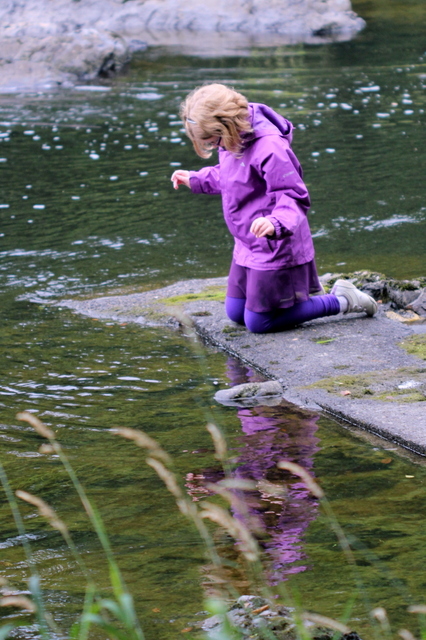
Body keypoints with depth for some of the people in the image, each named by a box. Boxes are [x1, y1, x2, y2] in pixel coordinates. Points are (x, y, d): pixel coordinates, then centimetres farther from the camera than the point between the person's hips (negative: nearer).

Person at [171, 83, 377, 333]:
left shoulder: (270, 149, -30)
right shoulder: (231, 139, -1)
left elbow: (294, 199, -28)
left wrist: (276, 222, -47)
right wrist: (196, 180, 25)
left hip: (275, 249, -10)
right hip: (248, 247, 10)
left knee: (258, 323, -1)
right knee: (235, 313, 17)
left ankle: (341, 300, 8)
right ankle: (304, 287, 31)